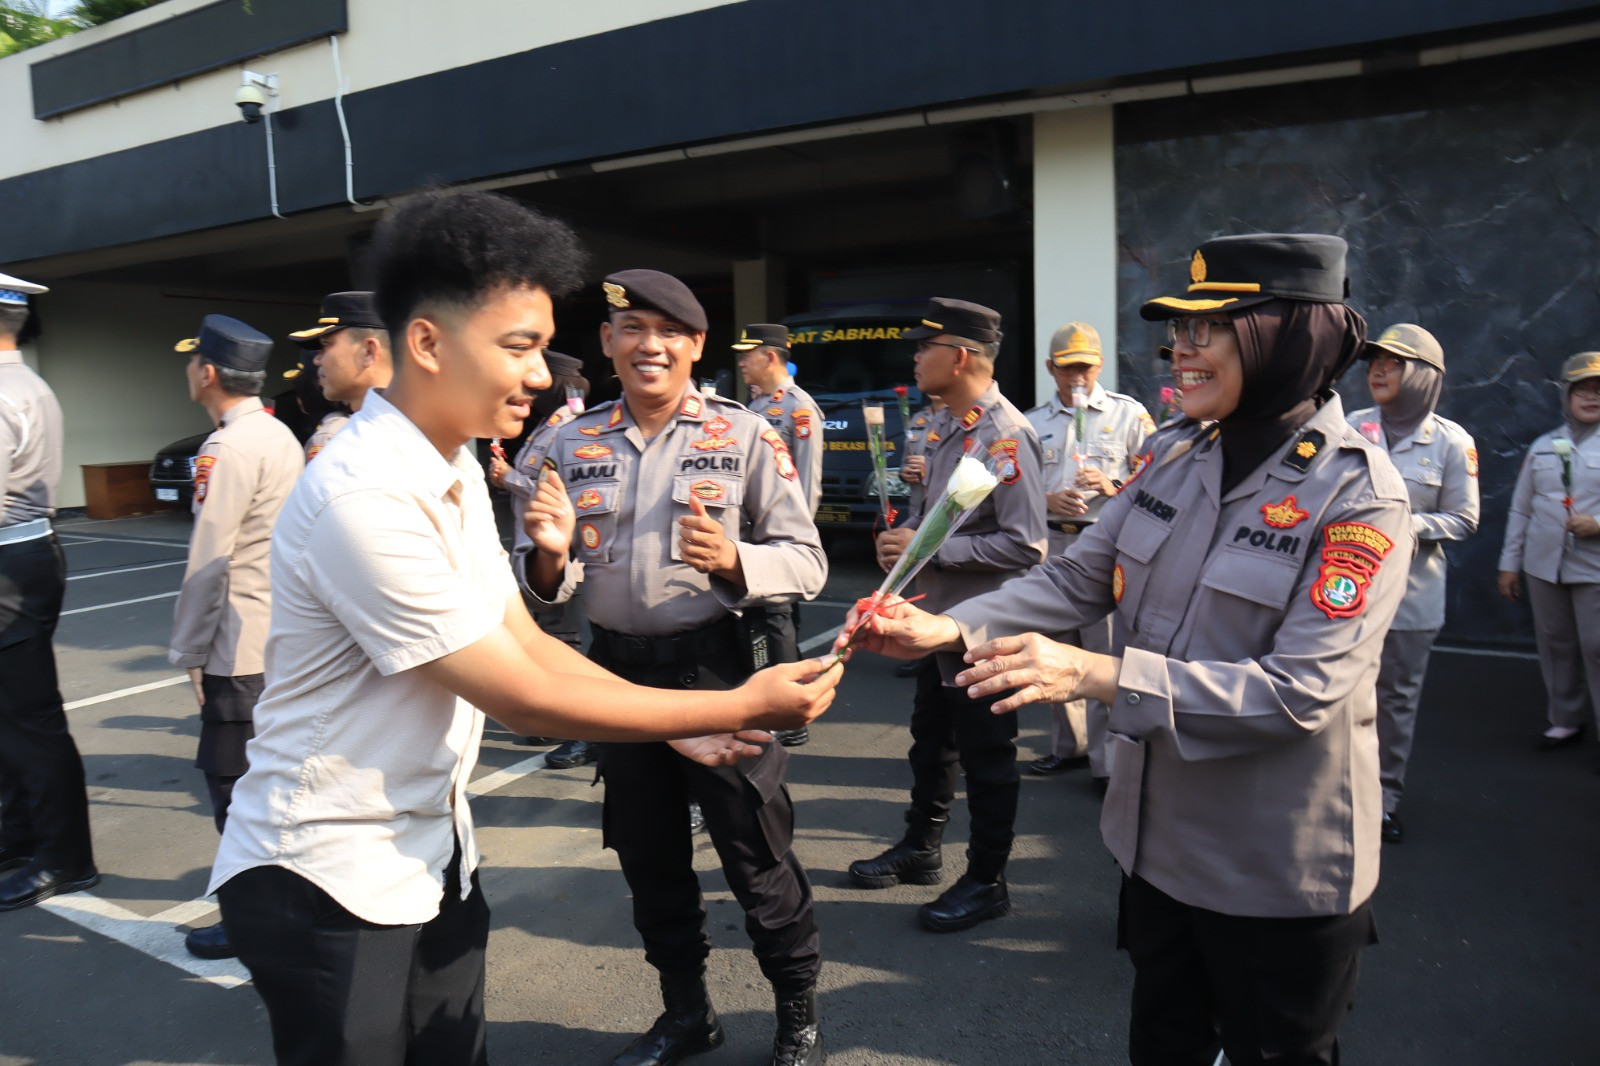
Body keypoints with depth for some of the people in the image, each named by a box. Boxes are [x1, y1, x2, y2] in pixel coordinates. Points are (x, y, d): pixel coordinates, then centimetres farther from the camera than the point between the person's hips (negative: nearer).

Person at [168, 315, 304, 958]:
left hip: (240, 646, -9)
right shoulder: (281, 436, 10)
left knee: (233, 781, 2)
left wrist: (189, 649, -8)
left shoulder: (228, 448, -17)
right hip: (285, 635, 9)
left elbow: (209, 561, -18)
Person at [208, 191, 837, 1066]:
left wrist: (680, 724, -1)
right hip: (328, 884, -8)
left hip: (429, 854, 8)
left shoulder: (457, 469, 3)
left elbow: (527, 643, 6)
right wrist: (740, 707, -17)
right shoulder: (366, 499, -27)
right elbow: (523, 698, -23)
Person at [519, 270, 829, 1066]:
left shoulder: (743, 436, -5)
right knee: (647, 853, 18)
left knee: (755, 848, 5)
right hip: (616, 667, 4)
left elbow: (807, 563, -7)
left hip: (718, 663, -4)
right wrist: (549, 554, -15)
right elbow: (547, 589, 7)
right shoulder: (573, 445, 5)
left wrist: (731, 560, -25)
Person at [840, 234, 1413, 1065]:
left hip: (1278, 872, -5)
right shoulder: (1174, 456, -1)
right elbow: (1076, 580, -2)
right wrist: (952, 629, -17)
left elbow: (1299, 691, -28)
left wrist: (1096, 673, -36)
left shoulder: (1358, 496, -20)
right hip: (1159, 839, 6)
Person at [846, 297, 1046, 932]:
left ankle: (986, 882, 22)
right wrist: (902, 534, 0)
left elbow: (1024, 545, -26)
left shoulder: (1005, 436, -21)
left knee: (985, 754, 5)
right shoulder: (944, 427, 8)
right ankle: (922, 848, 41)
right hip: (938, 617, 10)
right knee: (931, 739, 22)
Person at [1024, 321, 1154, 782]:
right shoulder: (1034, 422, 13)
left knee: (1106, 654, -6)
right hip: (1052, 544, 4)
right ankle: (1068, 746, 27)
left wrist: (1111, 485, -15)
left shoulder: (1128, 412, 4)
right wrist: (1046, 501, -8)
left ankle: (1109, 760, 4)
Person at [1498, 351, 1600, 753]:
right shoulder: (1542, 447, 11)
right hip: (1543, 566, 4)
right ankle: (1566, 719, 26)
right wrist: (1509, 562, 12)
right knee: (1555, 644, 12)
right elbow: (1520, 508, 14)